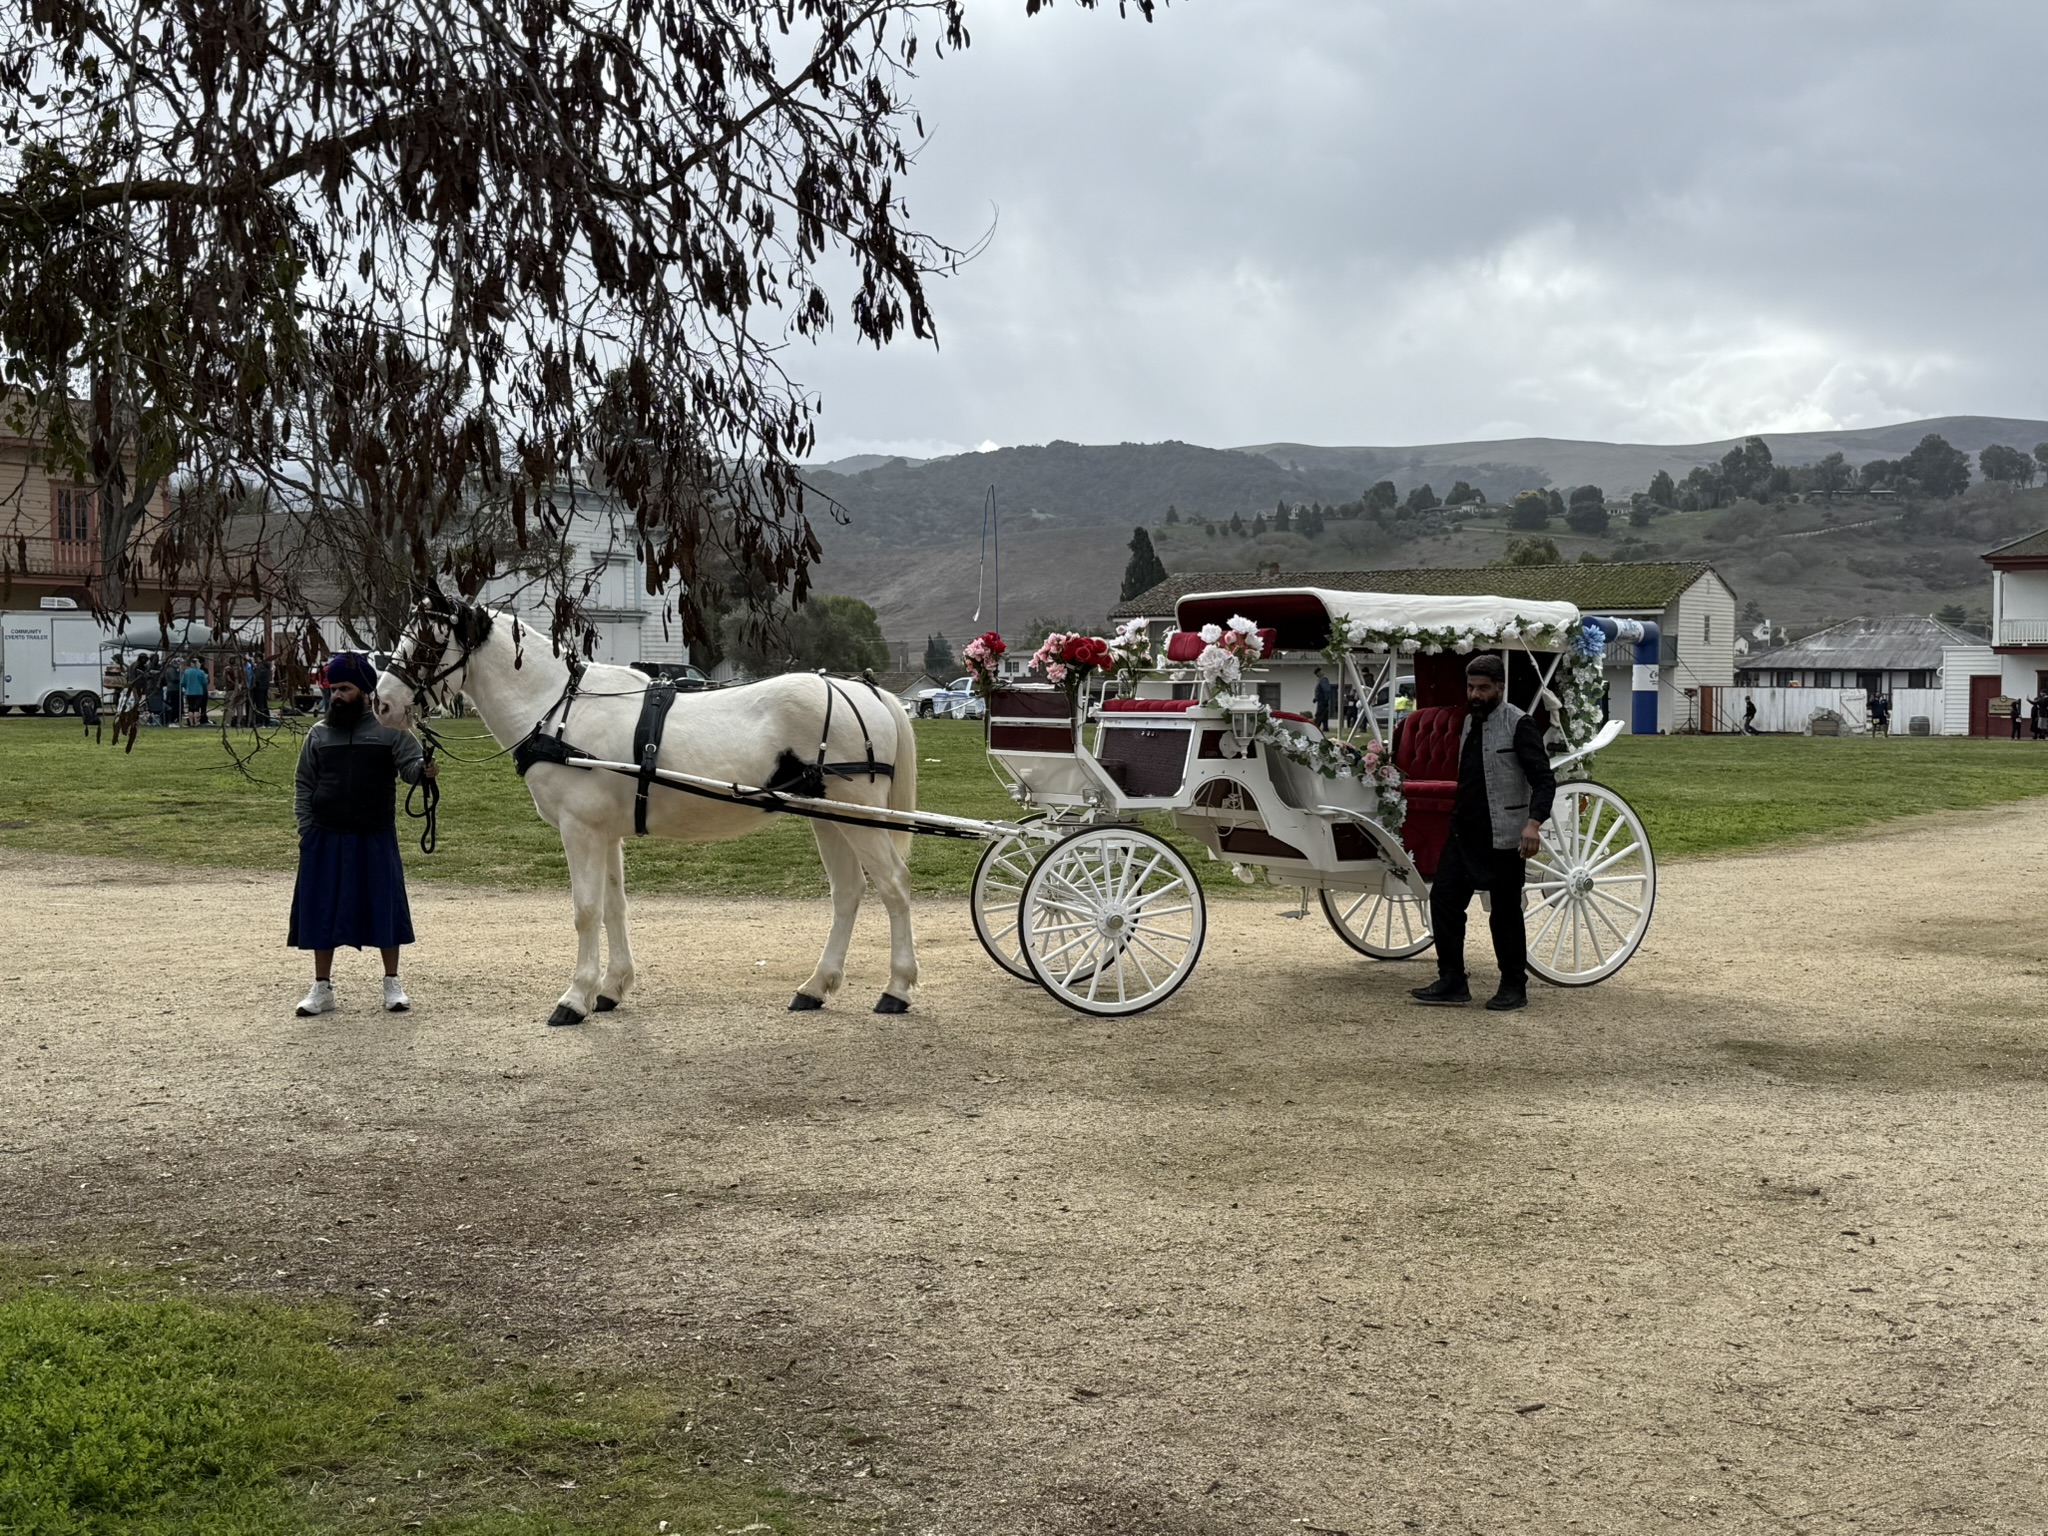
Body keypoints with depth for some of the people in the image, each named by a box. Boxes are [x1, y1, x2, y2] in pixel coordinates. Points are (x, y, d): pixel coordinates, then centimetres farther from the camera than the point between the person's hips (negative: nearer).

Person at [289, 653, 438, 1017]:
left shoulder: (390, 730, 1)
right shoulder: (318, 735, 9)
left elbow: (410, 766, -6)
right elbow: (304, 787, 11)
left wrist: (424, 769, -30)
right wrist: (306, 831, 1)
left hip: (375, 837, -2)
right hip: (326, 839, 2)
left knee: (384, 906, 3)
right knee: (322, 910, 5)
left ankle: (392, 984, 15)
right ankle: (322, 988, 16)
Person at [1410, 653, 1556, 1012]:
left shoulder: (1519, 725, -11)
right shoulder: (1469, 722, 13)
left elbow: (1544, 780, -17)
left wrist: (1534, 822, -31)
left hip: (1504, 837, -7)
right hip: (1464, 832, 8)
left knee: (1506, 912, 2)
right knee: (1443, 898, 3)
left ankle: (1514, 987, 15)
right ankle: (1452, 982, 10)